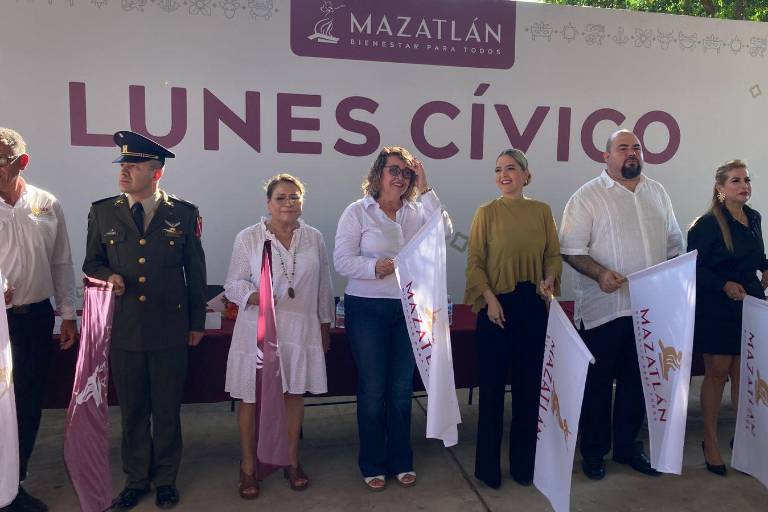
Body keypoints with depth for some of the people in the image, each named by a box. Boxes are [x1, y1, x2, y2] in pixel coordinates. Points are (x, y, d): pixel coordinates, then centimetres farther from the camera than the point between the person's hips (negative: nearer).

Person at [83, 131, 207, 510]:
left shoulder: (183, 214, -1)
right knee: (132, 410, 13)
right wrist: (107, 276, -11)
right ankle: (135, 479, 31)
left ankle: (165, 479, 29)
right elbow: (91, 263, 13)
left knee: (167, 410, 10)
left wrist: (197, 322, 6)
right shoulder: (102, 212, 4)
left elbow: (195, 272, 4)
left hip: (169, 330, -1)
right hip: (123, 329, 2)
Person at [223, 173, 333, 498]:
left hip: (301, 331, 3)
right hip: (258, 331, -2)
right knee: (251, 398, 5)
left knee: (295, 394, 12)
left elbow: (323, 287, 10)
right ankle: (248, 466, 24)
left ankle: (292, 461, 30)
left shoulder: (314, 239, 4)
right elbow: (233, 284, -3)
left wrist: (325, 324, 13)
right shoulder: (248, 238, -4)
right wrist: (253, 296, -23)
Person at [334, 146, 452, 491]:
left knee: (402, 389, 13)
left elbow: (445, 231, -12)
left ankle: (400, 461, 30)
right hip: (367, 309, -3)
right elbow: (342, 260, -9)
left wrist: (425, 189, -12)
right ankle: (372, 465, 24)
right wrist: (374, 267, -26)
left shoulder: (417, 211, 6)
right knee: (372, 391, 7)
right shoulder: (358, 211, -4)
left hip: (409, 309, 3)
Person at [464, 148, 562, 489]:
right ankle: (488, 465, 21)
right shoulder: (486, 212, -2)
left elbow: (554, 254, 10)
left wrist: (549, 279, -9)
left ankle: (523, 463, 29)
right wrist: (489, 298, -13)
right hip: (496, 306, -3)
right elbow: (474, 262, -4)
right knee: (492, 384, 5)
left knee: (530, 384, 11)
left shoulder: (542, 211, 5)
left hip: (533, 306, 3)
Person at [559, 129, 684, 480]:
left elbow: (674, 244, 18)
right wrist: (599, 273, -24)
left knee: (637, 381, 14)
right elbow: (571, 249, -10)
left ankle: (627, 447, 31)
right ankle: (593, 452, 22)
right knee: (597, 383, 6)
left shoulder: (657, 193, 12)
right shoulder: (588, 196, -5)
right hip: (603, 309, -5)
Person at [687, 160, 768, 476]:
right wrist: (725, 285, -21)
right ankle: (710, 441, 17)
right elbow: (694, 268, -11)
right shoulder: (708, 224, -12)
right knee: (717, 372, 2)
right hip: (717, 310, -5)